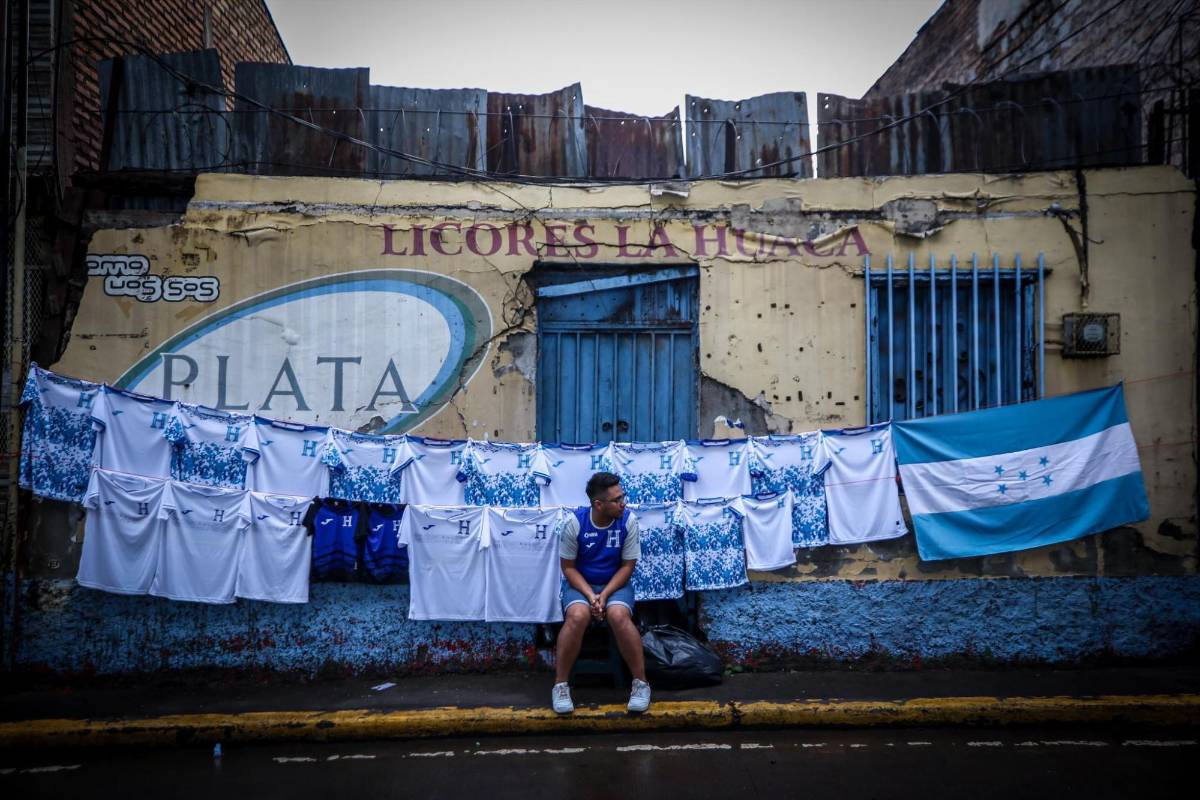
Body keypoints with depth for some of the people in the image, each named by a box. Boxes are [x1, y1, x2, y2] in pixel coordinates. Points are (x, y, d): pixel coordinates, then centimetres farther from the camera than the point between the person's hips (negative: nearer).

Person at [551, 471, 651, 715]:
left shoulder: (628, 520, -13)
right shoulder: (574, 522, -15)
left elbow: (627, 566, -6)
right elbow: (568, 567, -6)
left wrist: (604, 595, -18)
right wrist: (590, 596, -19)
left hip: (615, 584, 0)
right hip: (580, 584, 0)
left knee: (619, 615, -32)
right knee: (577, 616, -32)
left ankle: (640, 682, -15)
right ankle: (561, 685, -15)